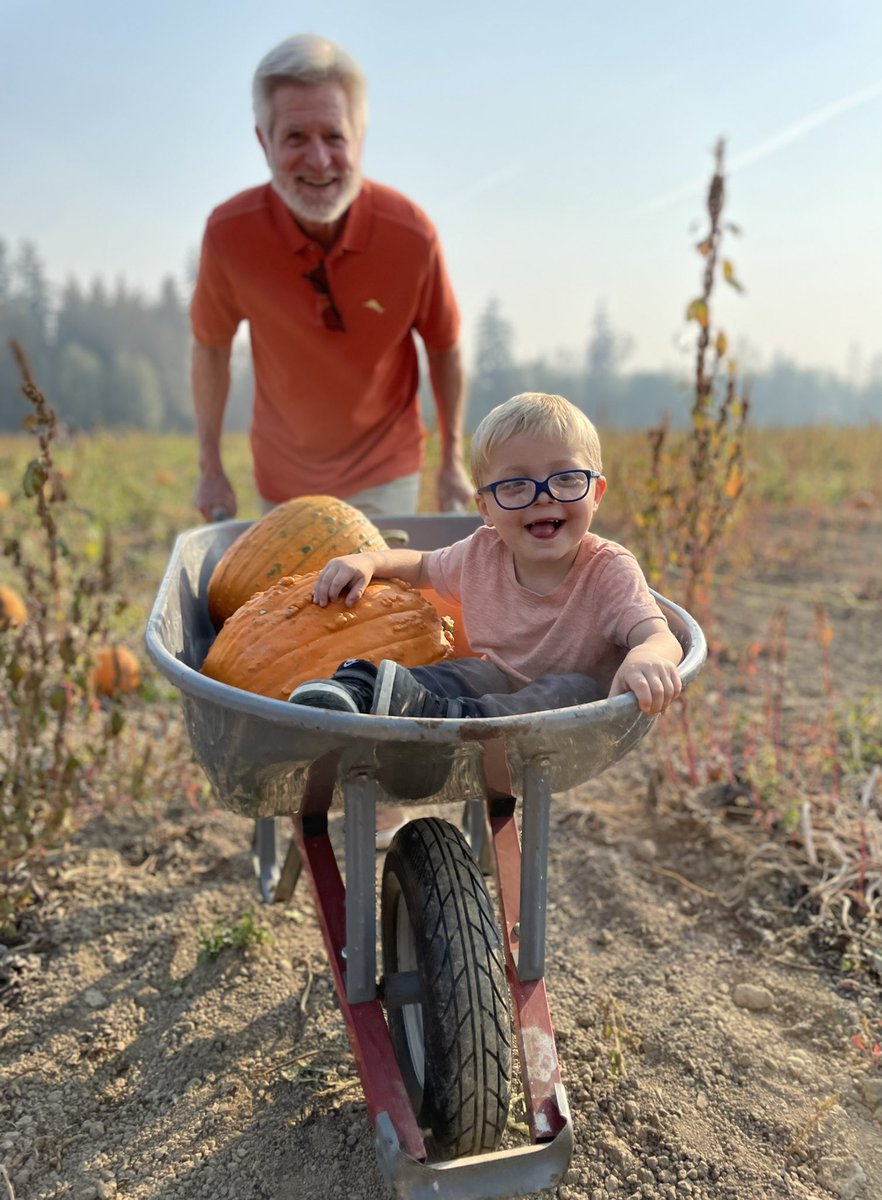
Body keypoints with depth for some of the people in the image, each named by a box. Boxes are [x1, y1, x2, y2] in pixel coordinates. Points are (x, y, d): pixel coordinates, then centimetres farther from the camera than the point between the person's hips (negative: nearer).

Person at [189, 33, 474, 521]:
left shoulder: (412, 234, -20)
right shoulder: (229, 232, -19)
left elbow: (444, 349, -5)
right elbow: (211, 347, -4)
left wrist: (452, 461, 1)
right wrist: (210, 468, 1)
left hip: (384, 472, -1)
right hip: (282, 479, 2)